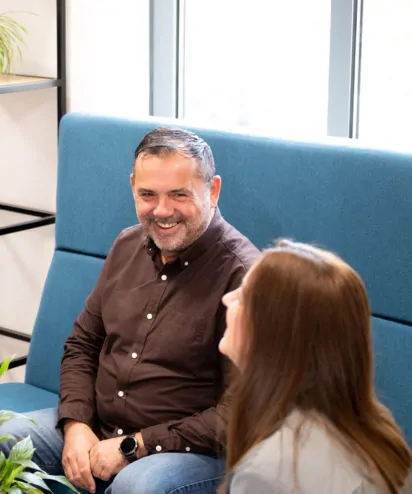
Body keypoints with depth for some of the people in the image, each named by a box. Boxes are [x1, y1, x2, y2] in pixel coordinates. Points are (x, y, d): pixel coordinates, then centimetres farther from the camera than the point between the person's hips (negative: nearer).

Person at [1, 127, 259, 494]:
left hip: (196, 450, -6)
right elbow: (82, 345, 13)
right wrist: (76, 426, -4)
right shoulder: (128, 246, 5)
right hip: (95, 428, 6)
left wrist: (133, 447, -18)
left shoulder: (241, 274, -18)